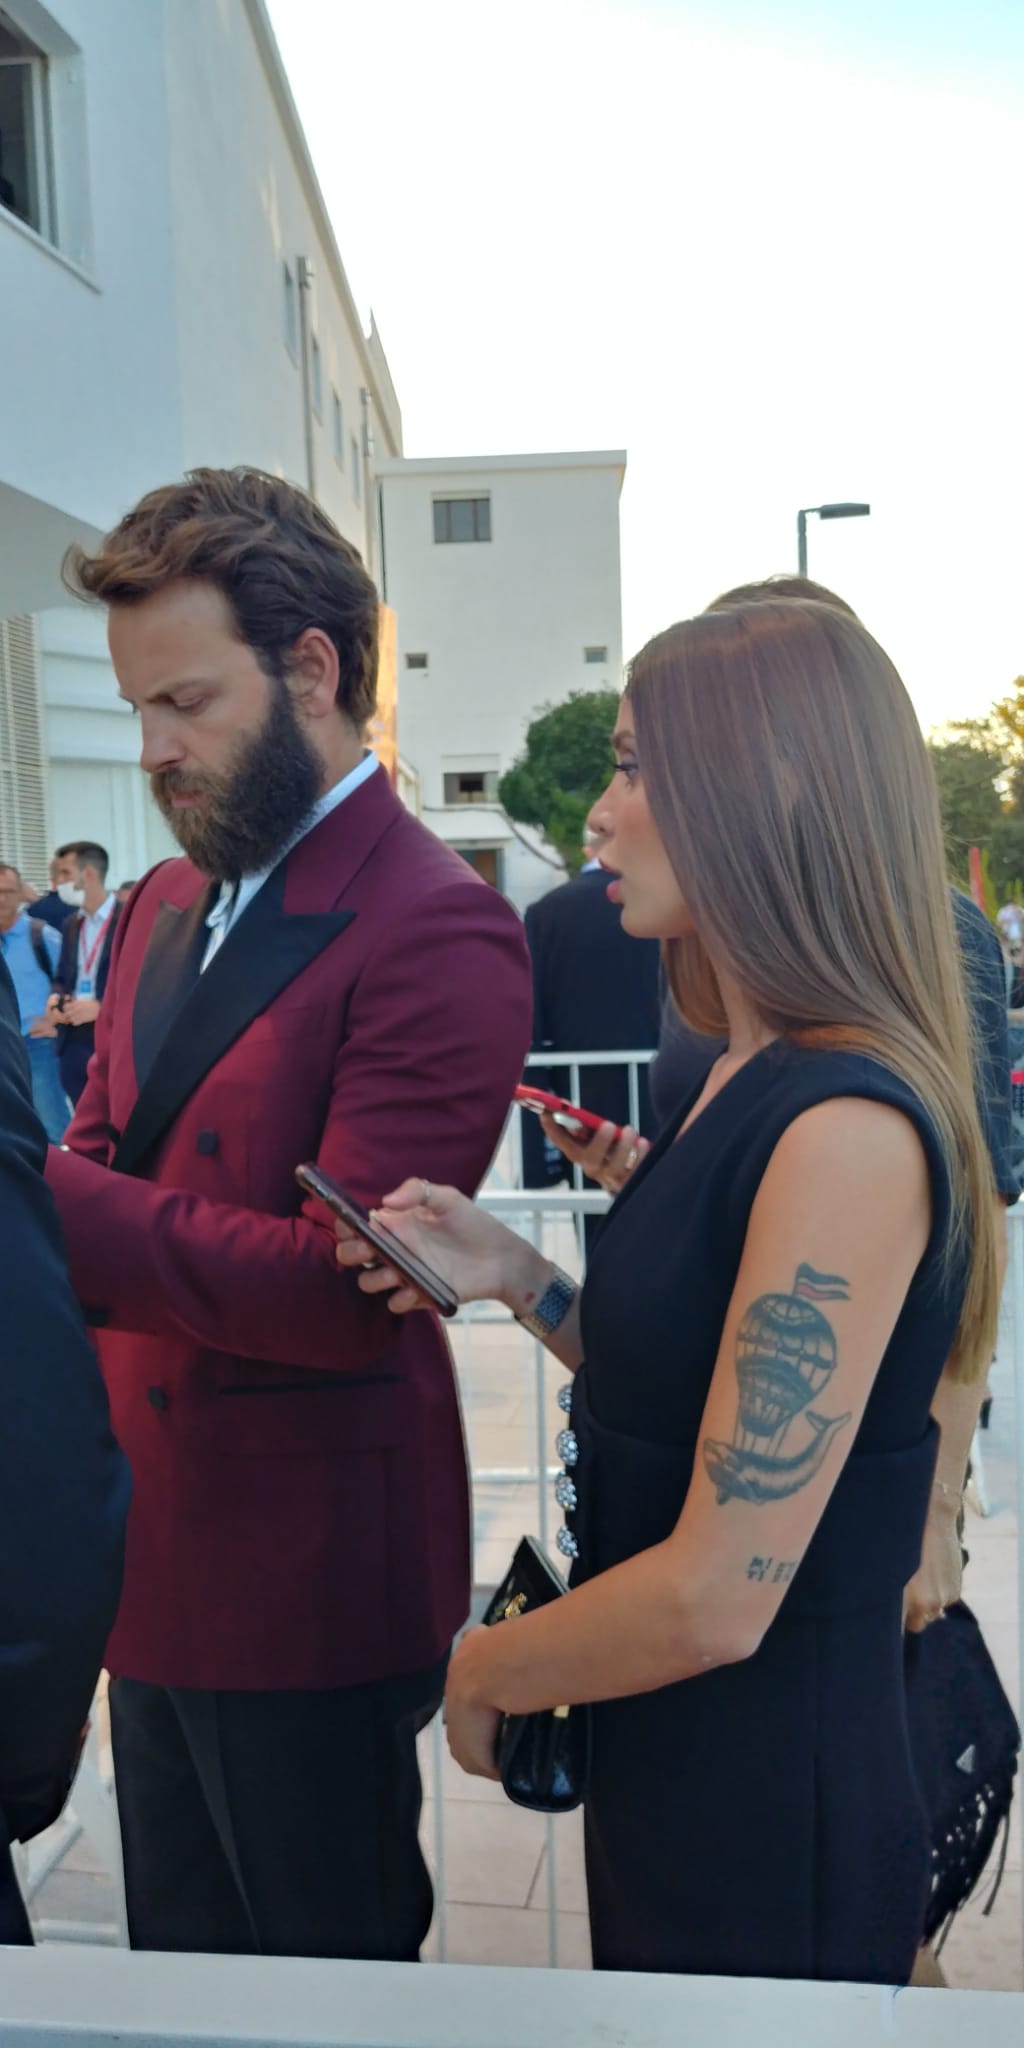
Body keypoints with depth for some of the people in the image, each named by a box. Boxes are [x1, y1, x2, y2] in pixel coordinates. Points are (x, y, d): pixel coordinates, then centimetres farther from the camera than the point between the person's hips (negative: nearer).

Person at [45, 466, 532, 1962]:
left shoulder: (435, 931, -20)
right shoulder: (165, 903, 9)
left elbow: (344, 1288, -25)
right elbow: (108, 1161, 12)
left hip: (309, 1591, -7)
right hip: (149, 1556, 8)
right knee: (176, 1974, 27)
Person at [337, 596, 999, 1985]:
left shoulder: (846, 1128, -27)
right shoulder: (746, 1086, 2)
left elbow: (721, 1596, -26)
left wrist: (486, 1673, -10)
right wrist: (516, 1280, -4)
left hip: (773, 1818, -8)